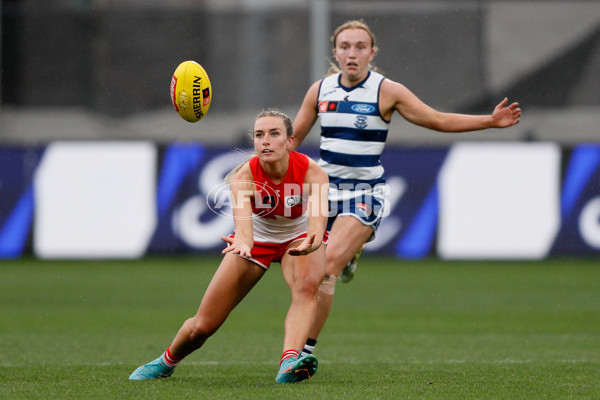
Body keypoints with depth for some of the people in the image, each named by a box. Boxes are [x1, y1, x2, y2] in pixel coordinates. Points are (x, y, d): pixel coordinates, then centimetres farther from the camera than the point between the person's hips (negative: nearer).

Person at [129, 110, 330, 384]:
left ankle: (290, 362, -53)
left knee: (307, 286, -37)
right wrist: (242, 243, -74)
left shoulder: (312, 172, -32)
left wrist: (309, 244, -72)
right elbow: (243, 221, -50)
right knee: (202, 326, 1)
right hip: (258, 238, 0)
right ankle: (167, 362, 33)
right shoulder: (244, 177, -31)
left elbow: (318, 218, -49)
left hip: (299, 236, 0)